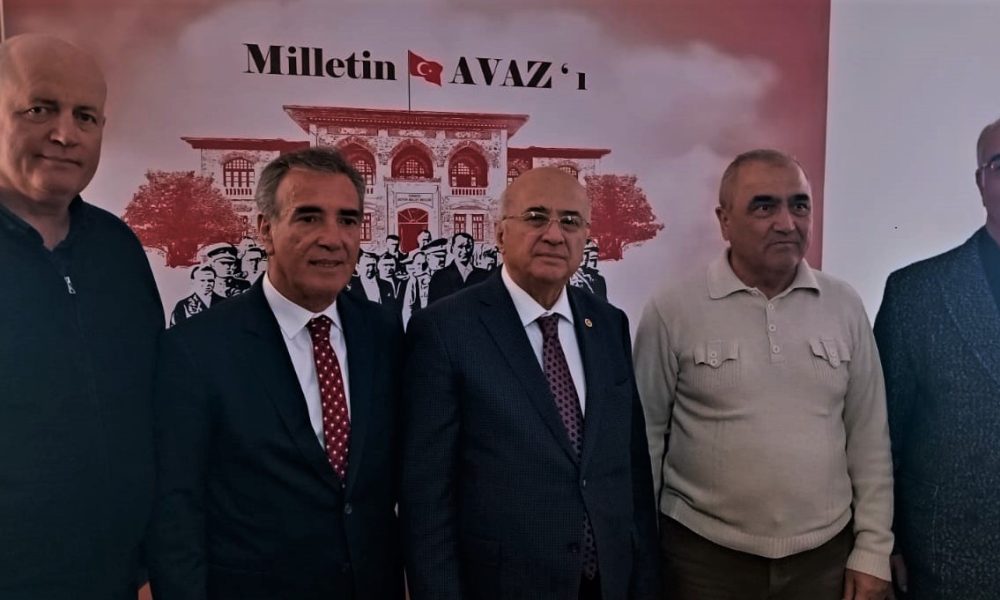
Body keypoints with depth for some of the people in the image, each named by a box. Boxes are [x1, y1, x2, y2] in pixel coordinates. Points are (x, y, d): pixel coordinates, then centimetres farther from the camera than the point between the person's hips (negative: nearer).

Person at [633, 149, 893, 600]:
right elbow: (647, 436, -5)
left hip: (826, 553, 3)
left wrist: (873, 549, 4)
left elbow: (868, 437, 4)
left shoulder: (845, 306, -1)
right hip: (703, 554, -2)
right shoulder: (672, 309, -10)